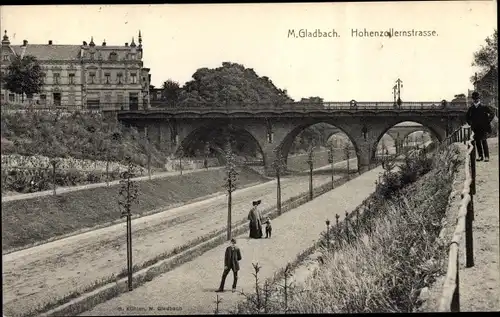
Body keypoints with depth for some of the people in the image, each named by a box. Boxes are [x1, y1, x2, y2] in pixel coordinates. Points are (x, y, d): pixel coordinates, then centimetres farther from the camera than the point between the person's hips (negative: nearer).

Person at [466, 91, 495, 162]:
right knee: (477, 141, 4)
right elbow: (467, 117, 22)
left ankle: (486, 156, -7)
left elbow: (492, 114, 1)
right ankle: (480, 156, 11)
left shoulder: (484, 107, -3)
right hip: (475, 128, 4)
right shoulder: (471, 108, 7)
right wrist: (470, 123, 12)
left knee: (484, 141, -10)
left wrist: (487, 122, -2)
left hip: (483, 127, -4)